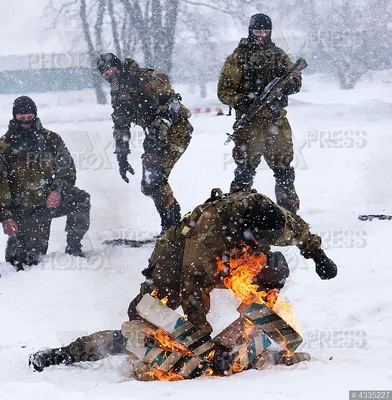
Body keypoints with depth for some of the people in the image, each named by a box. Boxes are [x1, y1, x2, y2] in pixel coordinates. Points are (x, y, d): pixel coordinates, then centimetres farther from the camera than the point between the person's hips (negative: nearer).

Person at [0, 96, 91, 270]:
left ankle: (73, 247, -12)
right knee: (29, 258, -10)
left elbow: (66, 168, 2)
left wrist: (58, 191, -18)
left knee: (81, 199, -26)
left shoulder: (50, 139, 5)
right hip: (25, 209, -2)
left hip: (52, 199, 3)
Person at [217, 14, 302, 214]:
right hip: (250, 121, -4)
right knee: (245, 169, -6)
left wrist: (286, 86, -9)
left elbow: (296, 80, 14)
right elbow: (224, 89, -1)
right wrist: (239, 101, -20)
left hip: (277, 120, 4)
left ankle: (290, 211, 21)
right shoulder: (238, 57, 2)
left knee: (283, 168, 10)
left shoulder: (279, 55, 13)